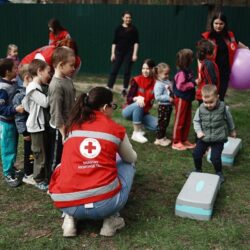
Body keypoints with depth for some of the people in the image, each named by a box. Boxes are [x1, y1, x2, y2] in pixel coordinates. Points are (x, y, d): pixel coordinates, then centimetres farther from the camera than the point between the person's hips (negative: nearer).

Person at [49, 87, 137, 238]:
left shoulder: (72, 126, 13)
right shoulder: (116, 129, 4)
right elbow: (132, 158, 24)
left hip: (66, 204, 3)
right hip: (106, 202, -3)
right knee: (127, 163, 24)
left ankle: (70, 218, 16)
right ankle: (111, 219, 14)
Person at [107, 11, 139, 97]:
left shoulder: (133, 29, 2)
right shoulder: (118, 28, 5)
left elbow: (136, 42, 0)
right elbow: (114, 42, 6)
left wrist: (135, 54, -8)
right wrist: (113, 53, 0)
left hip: (129, 53, -1)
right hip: (119, 52, 1)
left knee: (127, 71, 2)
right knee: (114, 70, -3)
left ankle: (125, 89, 13)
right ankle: (109, 88, -2)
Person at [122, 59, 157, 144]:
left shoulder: (155, 82, -5)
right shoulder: (137, 80, -11)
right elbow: (129, 99, -15)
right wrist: (137, 98, -36)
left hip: (143, 113, 3)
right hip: (129, 111, -3)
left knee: (157, 125, -19)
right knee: (139, 104, -36)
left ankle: (139, 125, 10)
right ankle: (136, 133, -27)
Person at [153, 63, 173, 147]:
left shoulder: (168, 82, 8)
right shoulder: (159, 84, -17)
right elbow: (157, 96, -23)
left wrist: (173, 95, 3)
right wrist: (168, 98, -23)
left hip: (169, 105, 8)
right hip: (163, 106, -8)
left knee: (166, 123, 17)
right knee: (161, 123, 0)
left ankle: (163, 137, 30)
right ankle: (158, 139, 10)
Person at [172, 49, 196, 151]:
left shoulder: (188, 71, 8)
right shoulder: (181, 73, -20)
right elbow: (180, 86, -25)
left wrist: (194, 82, 3)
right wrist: (192, 84, -20)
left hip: (188, 99, 9)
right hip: (181, 99, -9)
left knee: (187, 120, 15)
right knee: (179, 120, 0)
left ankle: (184, 140, 27)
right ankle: (176, 142, 9)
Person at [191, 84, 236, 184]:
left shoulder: (223, 108, -13)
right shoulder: (200, 109, -10)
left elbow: (229, 119, 5)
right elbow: (196, 121, 2)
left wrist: (232, 130, 18)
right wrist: (198, 131, -15)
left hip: (218, 139, -3)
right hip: (204, 138, 3)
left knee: (215, 157, -8)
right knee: (196, 154, 6)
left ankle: (219, 173, 20)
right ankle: (198, 170, 32)